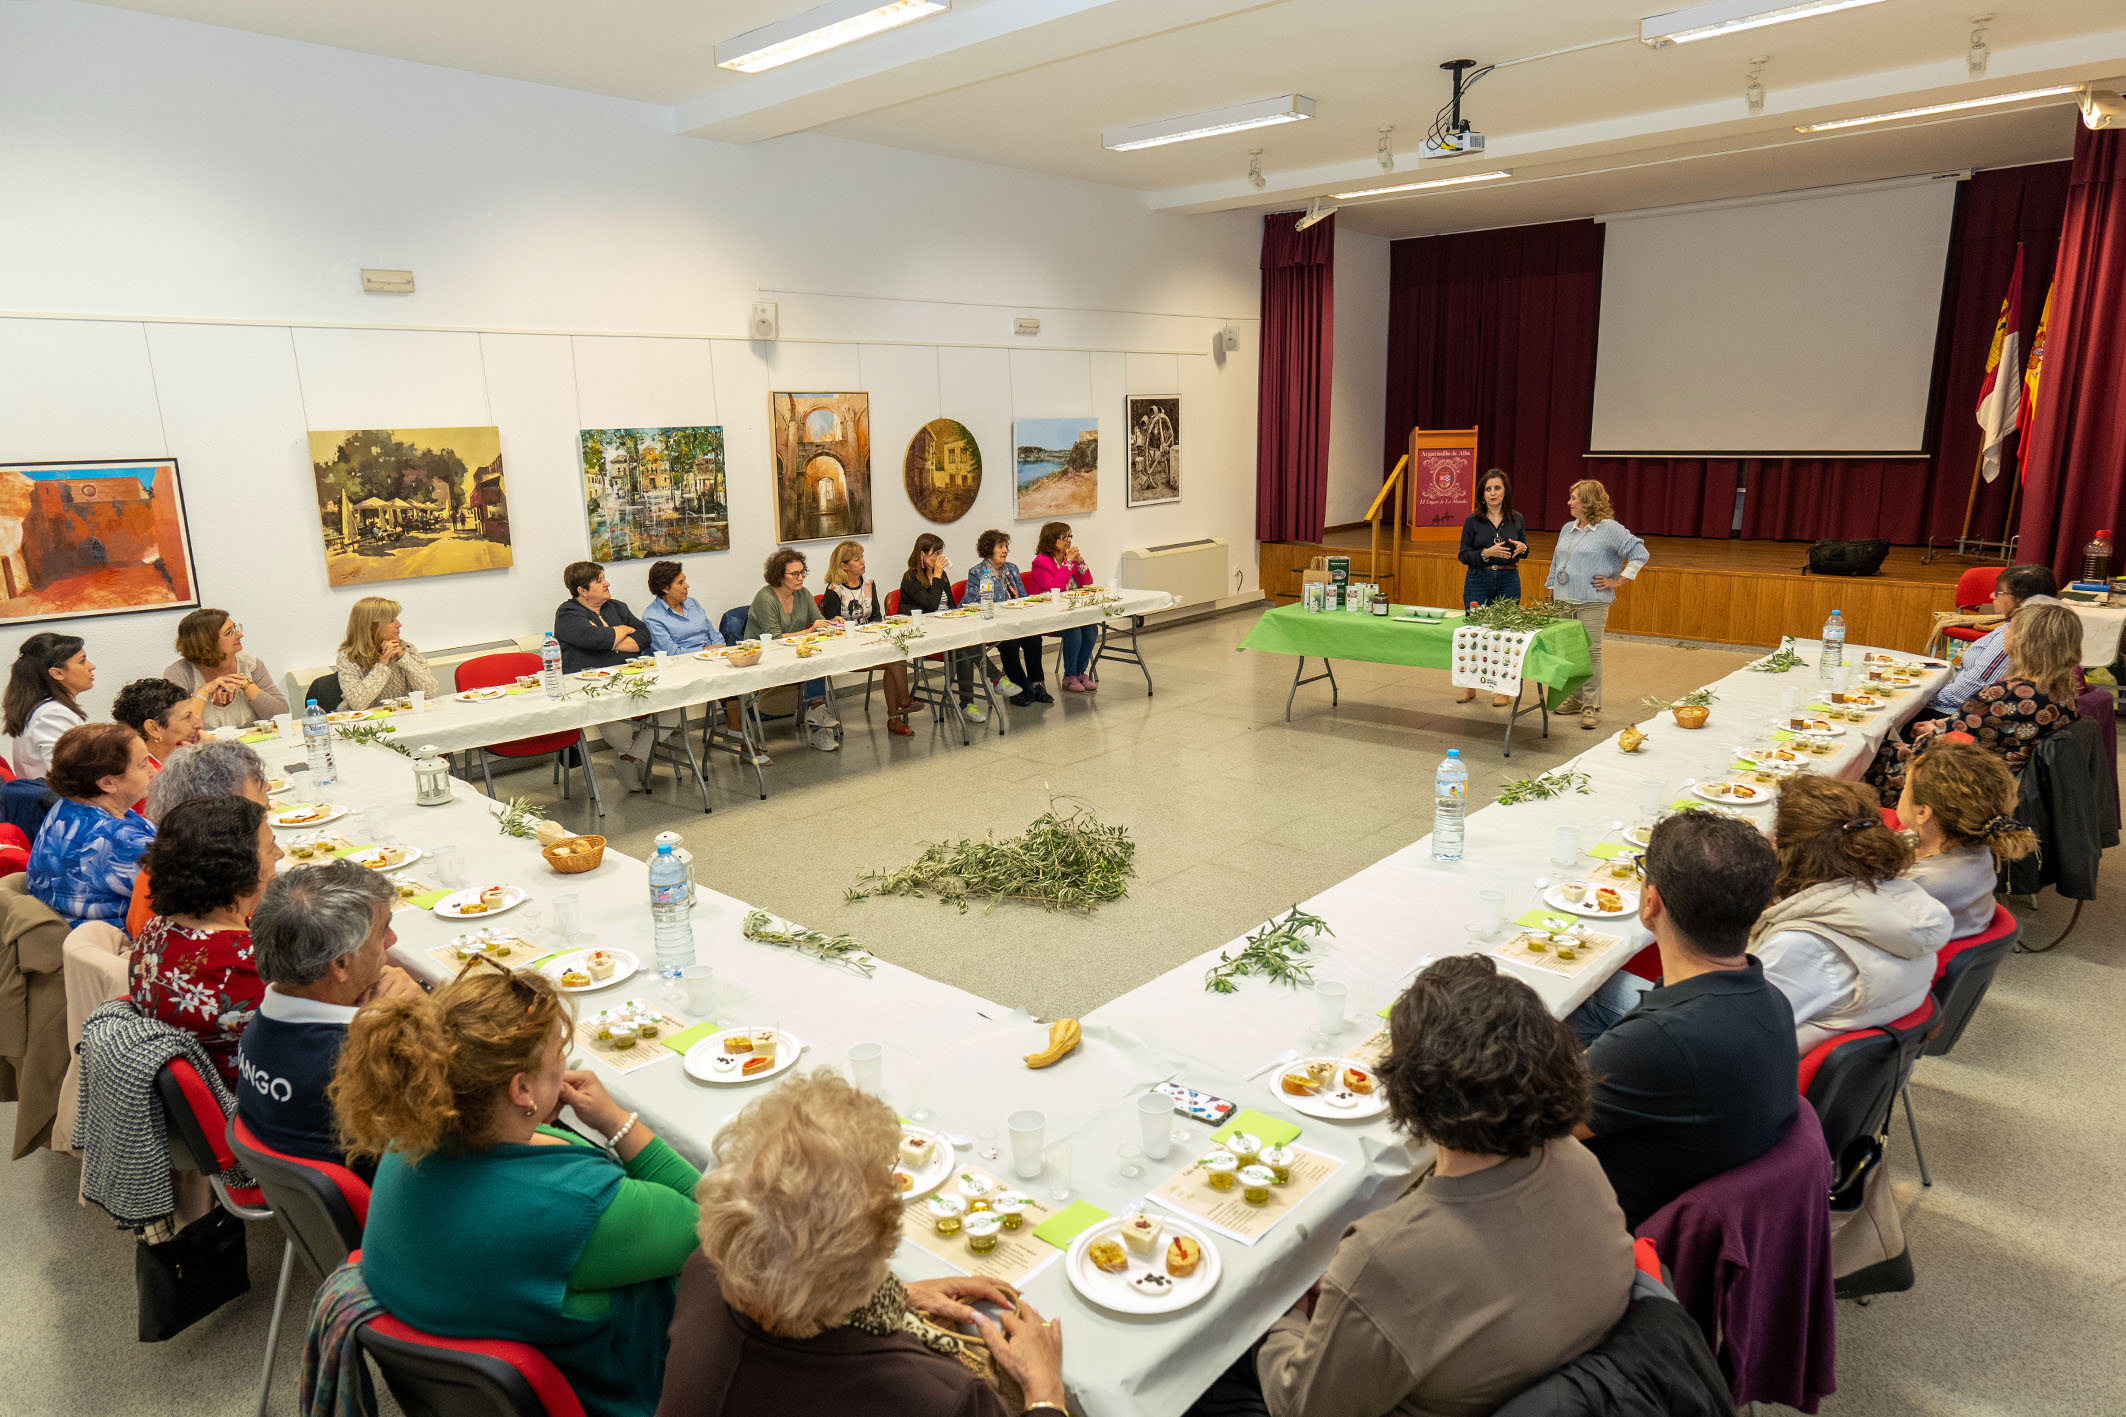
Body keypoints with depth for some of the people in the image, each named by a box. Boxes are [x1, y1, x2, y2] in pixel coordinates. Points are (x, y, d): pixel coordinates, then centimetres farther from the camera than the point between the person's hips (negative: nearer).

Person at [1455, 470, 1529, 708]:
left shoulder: (1516, 519, 4)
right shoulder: (1473, 521, -2)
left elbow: (1524, 551, 14)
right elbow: (1463, 555, -2)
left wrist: (1522, 549, -10)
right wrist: (1486, 553, -18)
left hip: (1508, 582, 1)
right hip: (1478, 581, -1)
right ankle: (1470, 687, 17)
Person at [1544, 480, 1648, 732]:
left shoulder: (1609, 529, -6)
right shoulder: (1567, 529, 15)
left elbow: (1639, 553, -7)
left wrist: (1618, 580, -7)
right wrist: (1551, 594, 19)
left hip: (1591, 604, -6)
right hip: (1563, 602, 7)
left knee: (1590, 652, -7)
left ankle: (1591, 707, -3)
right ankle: (1575, 698, 23)